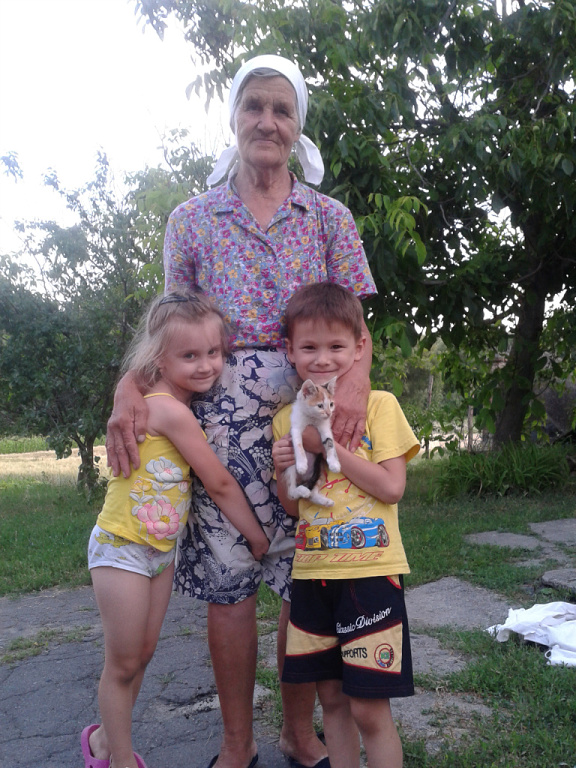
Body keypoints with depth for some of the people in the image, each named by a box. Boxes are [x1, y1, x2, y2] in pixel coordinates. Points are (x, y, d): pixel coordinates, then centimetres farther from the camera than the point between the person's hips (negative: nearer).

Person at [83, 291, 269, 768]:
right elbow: (220, 484, -19)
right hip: (123, 546, -8)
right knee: (124, 664, 7)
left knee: (142, 654, 18)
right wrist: (258, 537, -10)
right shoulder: (172, 410, -25)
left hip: (162, 550, 8)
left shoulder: (180, 406, 2)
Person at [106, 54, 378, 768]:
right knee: (226, 578, 3)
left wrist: (356, 376, -15)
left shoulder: (330, 217, 10)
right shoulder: (192, 219, 10)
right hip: (222, 413, 0)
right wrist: (130, 385, -6)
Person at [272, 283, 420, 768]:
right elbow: (292, 508, 11)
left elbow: (392, 488, -13)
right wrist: (285, 469, -10)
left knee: (369, 708, 1)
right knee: (332, 699, 15)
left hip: (370, 572, -4)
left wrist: (328, 445, -16)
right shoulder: (287, 419, 6)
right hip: (312, 572, 4)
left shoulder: (379, 405, -5)